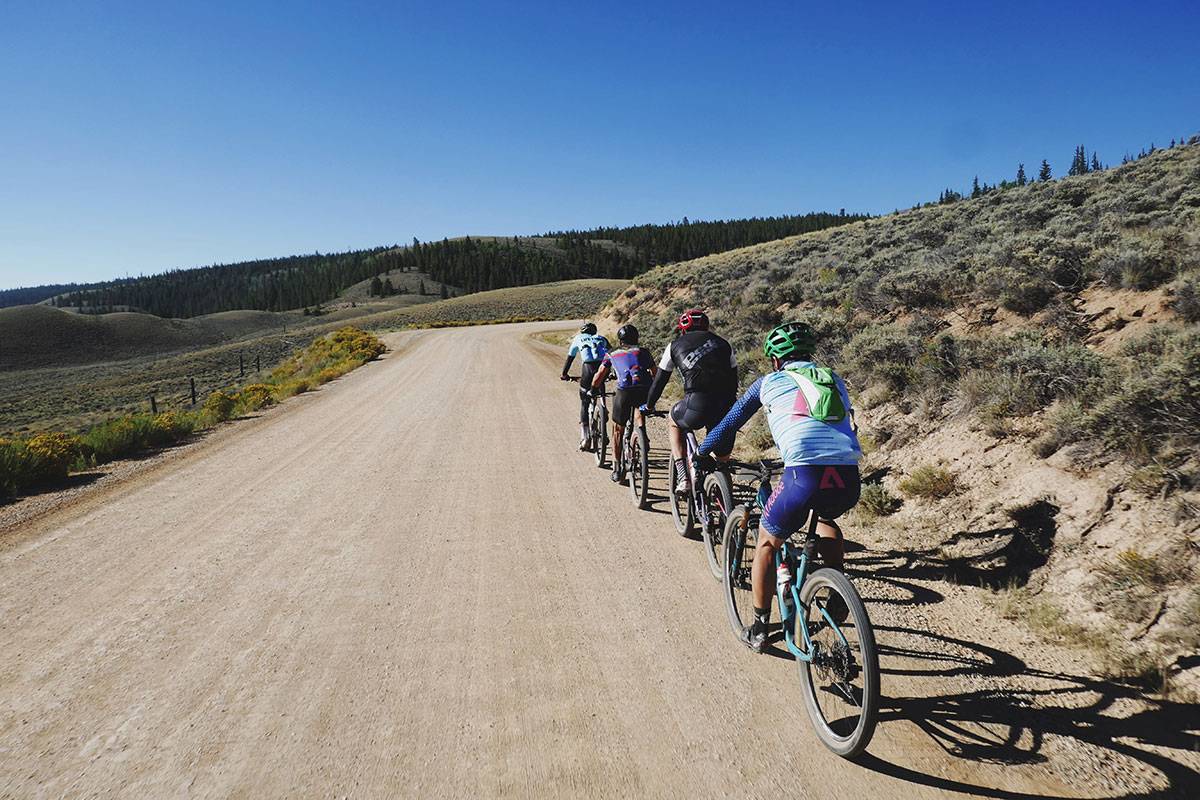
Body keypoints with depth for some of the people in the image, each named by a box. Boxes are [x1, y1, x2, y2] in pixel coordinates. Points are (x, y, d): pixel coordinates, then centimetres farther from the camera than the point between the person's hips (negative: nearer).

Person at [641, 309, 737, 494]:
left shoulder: (676, 346, 19)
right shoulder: (722, 343, 24)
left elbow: (659, 380, 25)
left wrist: (649, 405, 40)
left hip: (697, 404, -2)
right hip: (726, 406, 2)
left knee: (674, 422, 29)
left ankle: (682, 477, 18)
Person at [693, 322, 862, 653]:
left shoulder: (770, 382, 18)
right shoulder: (834, 379, 26)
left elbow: (730, 422, 27)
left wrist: (703, 455, 42)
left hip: (804, 476, -4)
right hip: (849, 480, 4)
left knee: (767, 544, 20)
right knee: (826, 517, 39)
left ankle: (759, 630, 23)